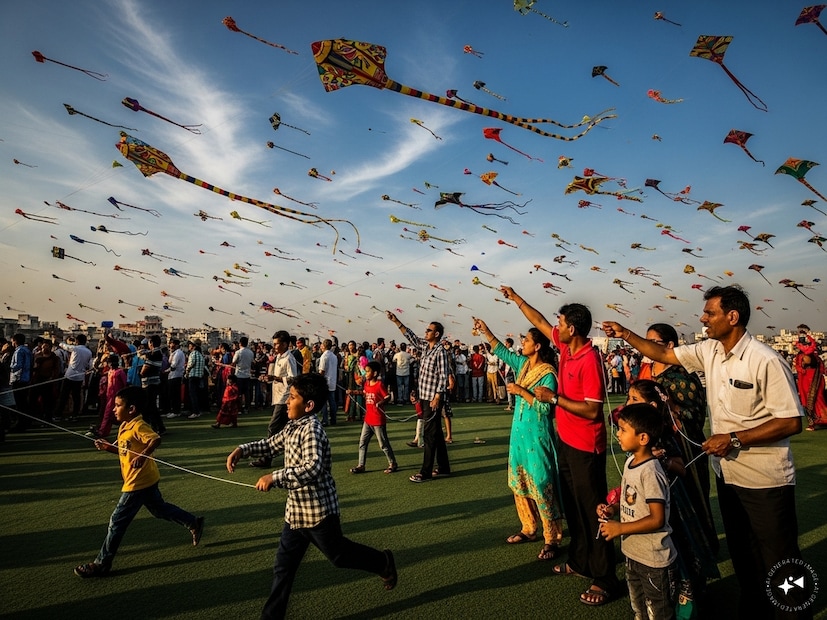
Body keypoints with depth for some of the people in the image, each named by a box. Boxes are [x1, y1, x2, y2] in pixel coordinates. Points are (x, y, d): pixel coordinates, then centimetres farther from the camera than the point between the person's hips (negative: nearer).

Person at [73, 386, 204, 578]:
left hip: (138, 483, -10)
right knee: (159, 509, 21)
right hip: (146, 480, 10)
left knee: (117, 521, 0)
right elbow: (125, 451, 15)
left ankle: (102, 563, 13)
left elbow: (156, 439, -35)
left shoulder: (138, 426, -21)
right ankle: (194, 523, 30)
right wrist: (107, 447, 2)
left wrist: (143, 456, -45)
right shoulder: (124, 426, 8)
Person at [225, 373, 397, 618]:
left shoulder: (312, 430, -26)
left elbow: (312, 469, -38)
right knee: (283, 566, 13)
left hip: (318, 510, -8)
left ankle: (383, 562, 37)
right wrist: (242, 450, 4)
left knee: (339, 555, 14)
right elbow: (271, 444, 18)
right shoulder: (293, 427, 3)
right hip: (296, 510, 8)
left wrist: (275, 477, -35)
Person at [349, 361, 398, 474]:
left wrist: (381, 402, -37)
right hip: (368, 419, 7)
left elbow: (388, 396, -19)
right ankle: (361, 465, 17)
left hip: (378, 420, -7)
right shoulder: (367, 383, 6)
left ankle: (393, 464, 21)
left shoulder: (379, 384, -16)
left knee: (383, 444, 4)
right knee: (362, 442, 8)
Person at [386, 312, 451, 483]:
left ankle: (426, 472, 3)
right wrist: (396, 321, 10)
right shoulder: (424, 346, 9)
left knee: (429, 434, -3)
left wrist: (437, 397, -21)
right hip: (425, 397, 9)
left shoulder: (440, 351, -14)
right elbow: (411, 337, 16)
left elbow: (443, 376, -17)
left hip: (433, 398, -9)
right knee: (436, 433, 14)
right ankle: (444, 467, 23)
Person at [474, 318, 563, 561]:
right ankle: (529, 529, 30)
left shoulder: (547, 374, -16)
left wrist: (521, 391, -20)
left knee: (541, 487, -3)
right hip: (519, 433, 8)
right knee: (519, 484, 15)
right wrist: (486, 331, 9)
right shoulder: (523, 364, 5)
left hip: (537, 436, -8)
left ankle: (552, 540, 8)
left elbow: (545, 407, -21)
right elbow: (502, 351, 15)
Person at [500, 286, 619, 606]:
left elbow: (592, 411, -26)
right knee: (572, 505, 20)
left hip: (585, 447, -9)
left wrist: (553, 398, -24)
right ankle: (579, 560, 37)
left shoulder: (590, 361, -24)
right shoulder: (566, 346, 0)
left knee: (591, 510, 2)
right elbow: (540, 321, 14)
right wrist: (515, 298, 19)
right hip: (566, 441, 9)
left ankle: (605, 579, 16)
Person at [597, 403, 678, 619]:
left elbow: (657, 519, -26)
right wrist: (613, 509, -3)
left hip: (655, 561, -9)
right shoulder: (630, 462, 1)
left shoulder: (650, 472, -26)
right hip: (633, 554, 9)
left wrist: (620, 528, -23)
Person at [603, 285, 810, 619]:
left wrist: (734, 439, -23)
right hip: (727, 471, 7)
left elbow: (791, 422, -21)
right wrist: (625, 334, 3)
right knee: (740, 550, 23)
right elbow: (664, 354, 9)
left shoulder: (765, 361, -22)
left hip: (764, 479, -7)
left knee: (779, 558, 8)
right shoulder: (709, 351, -1)